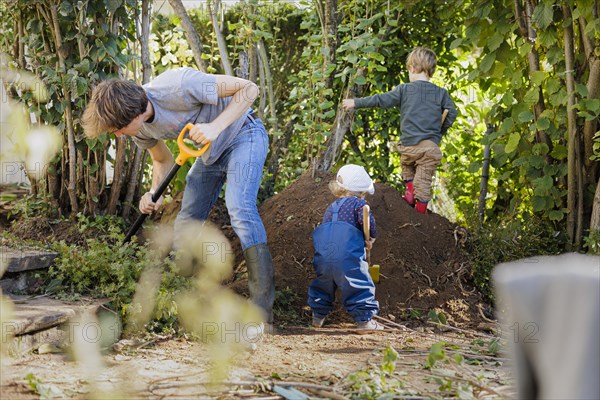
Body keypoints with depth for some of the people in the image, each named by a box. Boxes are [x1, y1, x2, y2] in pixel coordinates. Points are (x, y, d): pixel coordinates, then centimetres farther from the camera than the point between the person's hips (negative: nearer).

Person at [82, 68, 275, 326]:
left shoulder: (178, 85, -34)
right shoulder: (140, 130, -11)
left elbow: (248, 88, -26)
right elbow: (163, 160, 9)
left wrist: (216, 126, -38)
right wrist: (154, 193, -12)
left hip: (243, 133, -8)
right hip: (210, 150, 8)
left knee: (240, 208, -26)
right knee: (186, 223, 3)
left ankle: (262, 307, -28)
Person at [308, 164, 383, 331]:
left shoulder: (330, 208, 28)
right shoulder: (358, 203, 7)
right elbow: (367, 220, -10)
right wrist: (371, 238, 8)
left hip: (323, 255, 6)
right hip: (347, 255, -6)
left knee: (323, 283, 24)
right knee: (360, 285, 1)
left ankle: (318, 316, 29)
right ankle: (364, 319, -3)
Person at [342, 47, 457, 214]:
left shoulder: (404, 89, -1)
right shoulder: (441, 93, 4)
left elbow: (380, 100, 0)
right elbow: (452, 113, 1)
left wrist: (356, 103, 10)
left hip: (409, 144, 0)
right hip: (431, 146, 0)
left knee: (407, 166, 30)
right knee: (423, 181, 4)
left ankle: (410, 190, 15)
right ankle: (420, 212, 6)